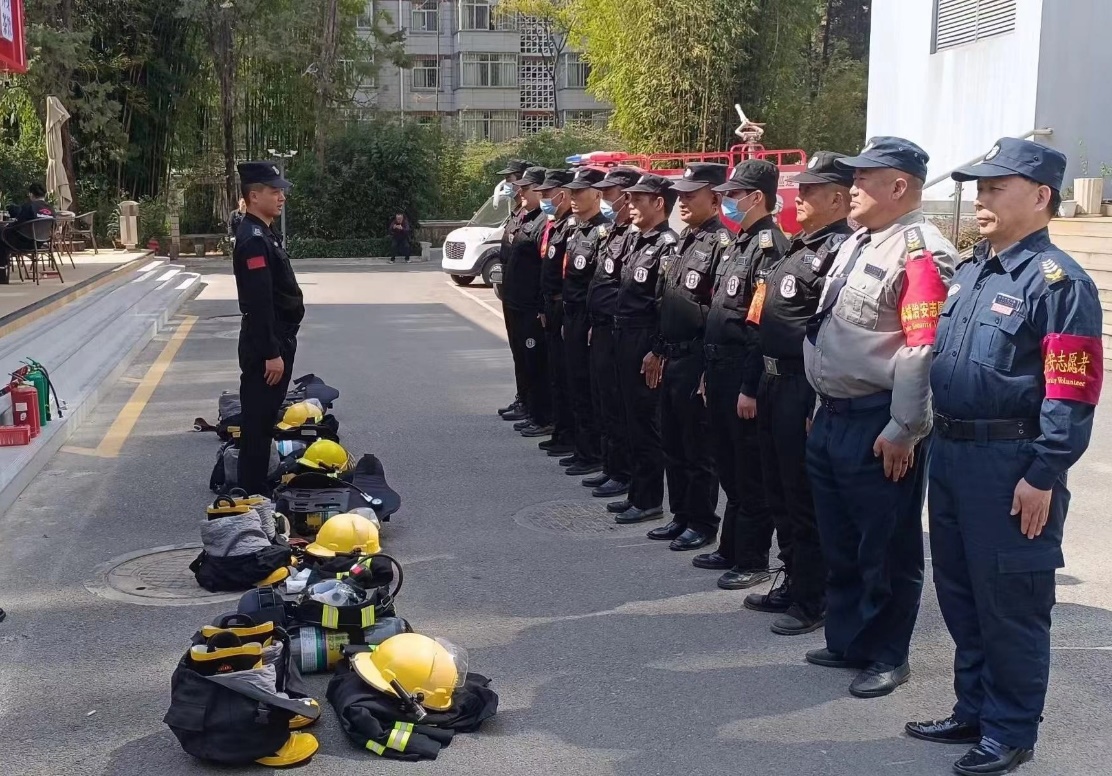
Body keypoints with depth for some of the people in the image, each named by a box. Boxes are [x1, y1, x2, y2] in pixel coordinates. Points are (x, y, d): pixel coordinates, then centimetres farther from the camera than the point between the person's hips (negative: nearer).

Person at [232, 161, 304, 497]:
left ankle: (258, 486, 28)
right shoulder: (253, 239, -19)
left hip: (276, 340, 10)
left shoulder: (261, 234, 14)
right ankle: (253, 494, 5)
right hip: (265, 346, -10)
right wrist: (271, 353, -24)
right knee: (258, 422, -3)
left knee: (265, 418, 17)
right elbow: (259, 303, -24)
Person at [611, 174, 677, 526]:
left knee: (646, 423, -2)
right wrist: (617, 336, 16)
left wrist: (657, 352, -21)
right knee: (632, 419, 14)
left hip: (645, 346, -9)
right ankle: (637, 492, 24)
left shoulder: (667, 245, -14)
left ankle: (649, 501, 7)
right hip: (624, 341, 9)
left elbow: (667, 305, -19)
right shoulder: (633, 239, 14)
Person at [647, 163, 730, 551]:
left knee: (698, 447, 1)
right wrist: (658, 349, 18)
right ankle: (681, 515, 27)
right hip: (672, 357, 9)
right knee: (672, 442, 15)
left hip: (696, 359, -9)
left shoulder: (722, 244, -14)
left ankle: (702, 523, 13)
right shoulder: (684, 240, 15)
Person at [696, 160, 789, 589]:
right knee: (728, 465, 18)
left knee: (750, 473, 1)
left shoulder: (769, 247, -16)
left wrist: (750, 388, -22)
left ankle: (753, 561, 11)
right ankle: (731, 548, 30)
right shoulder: (737, 244, 15)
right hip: (721, 371, 10)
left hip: (745, 376, -10)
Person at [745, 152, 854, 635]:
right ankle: (793, 582, 31)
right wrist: (759, 385, 18)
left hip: (805, 388, -10)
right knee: (779, 491, 17)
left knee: (804, 499, 0)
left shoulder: (841, 251, -15)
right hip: (774, 381, 10)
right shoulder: (798, 247, 15)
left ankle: (812, 600, 13)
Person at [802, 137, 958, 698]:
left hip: (880, 428, -10)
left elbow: (924, 350, -21)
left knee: (887, 548, 5)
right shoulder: (857, 243, 15)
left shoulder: (921, 253, -16)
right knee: (838, 541, 19)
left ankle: (887, 657, 20)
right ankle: (847, 641, 33)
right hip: (833, 417, 10)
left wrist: (904, 431, -21)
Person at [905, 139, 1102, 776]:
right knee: (959, 593, 17)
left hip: (1011, 467, -9)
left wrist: (1042, 477, -20)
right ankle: (974, 712, 32)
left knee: (1010, 604, 3)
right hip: (951, 454, 9)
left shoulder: (1059, 282, -13)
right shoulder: (971, 272, 13)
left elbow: (1072, 393, -18)